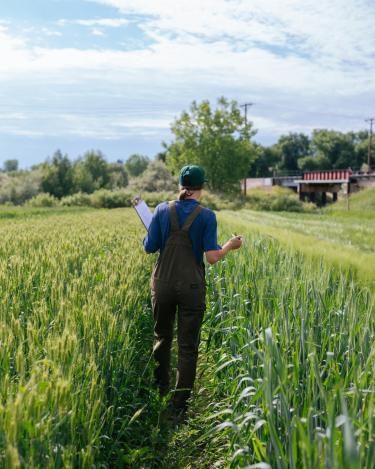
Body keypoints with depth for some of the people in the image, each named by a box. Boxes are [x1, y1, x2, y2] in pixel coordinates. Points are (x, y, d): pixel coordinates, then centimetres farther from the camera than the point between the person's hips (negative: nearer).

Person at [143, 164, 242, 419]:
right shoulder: (206, 216, -7)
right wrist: (230, 245, 7)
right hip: (191, 287, -2)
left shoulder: (162, 210, -1)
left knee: (162, 338, 21)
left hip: (163, 284, 3)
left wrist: (151, 233, 21)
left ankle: (160, 395, 32)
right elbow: (212, 257, -11)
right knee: (187, 347, 7)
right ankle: (179, 406, 11)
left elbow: (149, 248, 0)